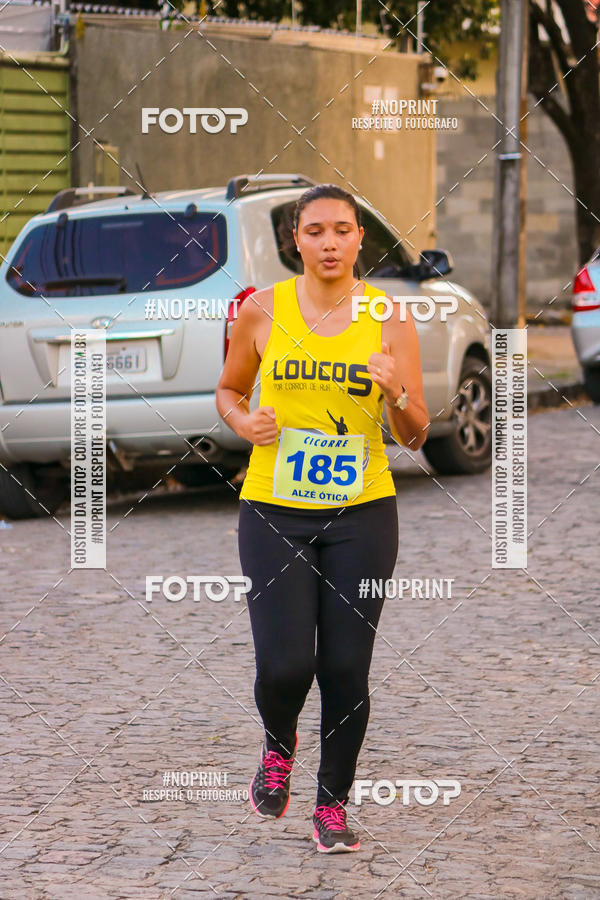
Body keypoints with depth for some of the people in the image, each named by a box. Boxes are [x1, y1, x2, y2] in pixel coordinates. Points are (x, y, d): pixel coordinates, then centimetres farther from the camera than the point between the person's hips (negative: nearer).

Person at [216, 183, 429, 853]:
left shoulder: (389, 317, -1)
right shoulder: (263, 309, -1)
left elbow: (415, 437, 1)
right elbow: (228, 389, 14)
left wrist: (396, 395, -20)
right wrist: (244, 422, -7)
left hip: (362, 515, 1)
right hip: (274, 513, 0)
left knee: (346, 671, 0)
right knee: (283, 667, -10)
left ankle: (332, 807, 20)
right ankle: (278, 746, 26)